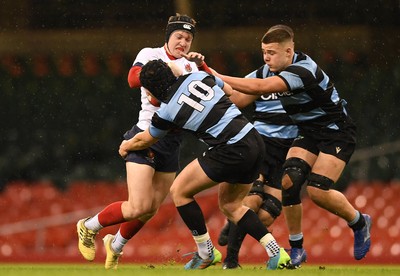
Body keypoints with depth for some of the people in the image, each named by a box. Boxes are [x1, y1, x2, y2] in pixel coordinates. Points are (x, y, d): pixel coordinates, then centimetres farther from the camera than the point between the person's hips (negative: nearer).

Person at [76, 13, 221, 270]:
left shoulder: (189, 64, 11)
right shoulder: (150, 54, -4)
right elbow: (133, 79, -23)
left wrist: (201, 65, -16)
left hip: (172, 142, 6)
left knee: (151, 209, 9)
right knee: (139, 207, -14)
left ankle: (116, 245, 34)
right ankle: (89, 227, 9)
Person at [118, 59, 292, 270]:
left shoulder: (167, 112, -4)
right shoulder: (197, 76, 7)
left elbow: (144, 141, 17)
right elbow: (231, 92, 23)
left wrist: (126, 146, 38)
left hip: (231, 153, -7)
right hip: (255, 141, 7)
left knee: (179, 191, 10)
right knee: (230, 205, 23)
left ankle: (205, 253, 15)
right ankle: (276, 254, 13)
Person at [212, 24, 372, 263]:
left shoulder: (303, 70, -29)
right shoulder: (281, 71, 0)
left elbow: (260, 88, -38)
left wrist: (219, 78, -34)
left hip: (337, 133, -8)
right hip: (309, 133, 8)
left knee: (318, 190, -20)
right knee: (289, 180, -13)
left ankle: (360, 223, 9)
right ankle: (296, 247, -3)